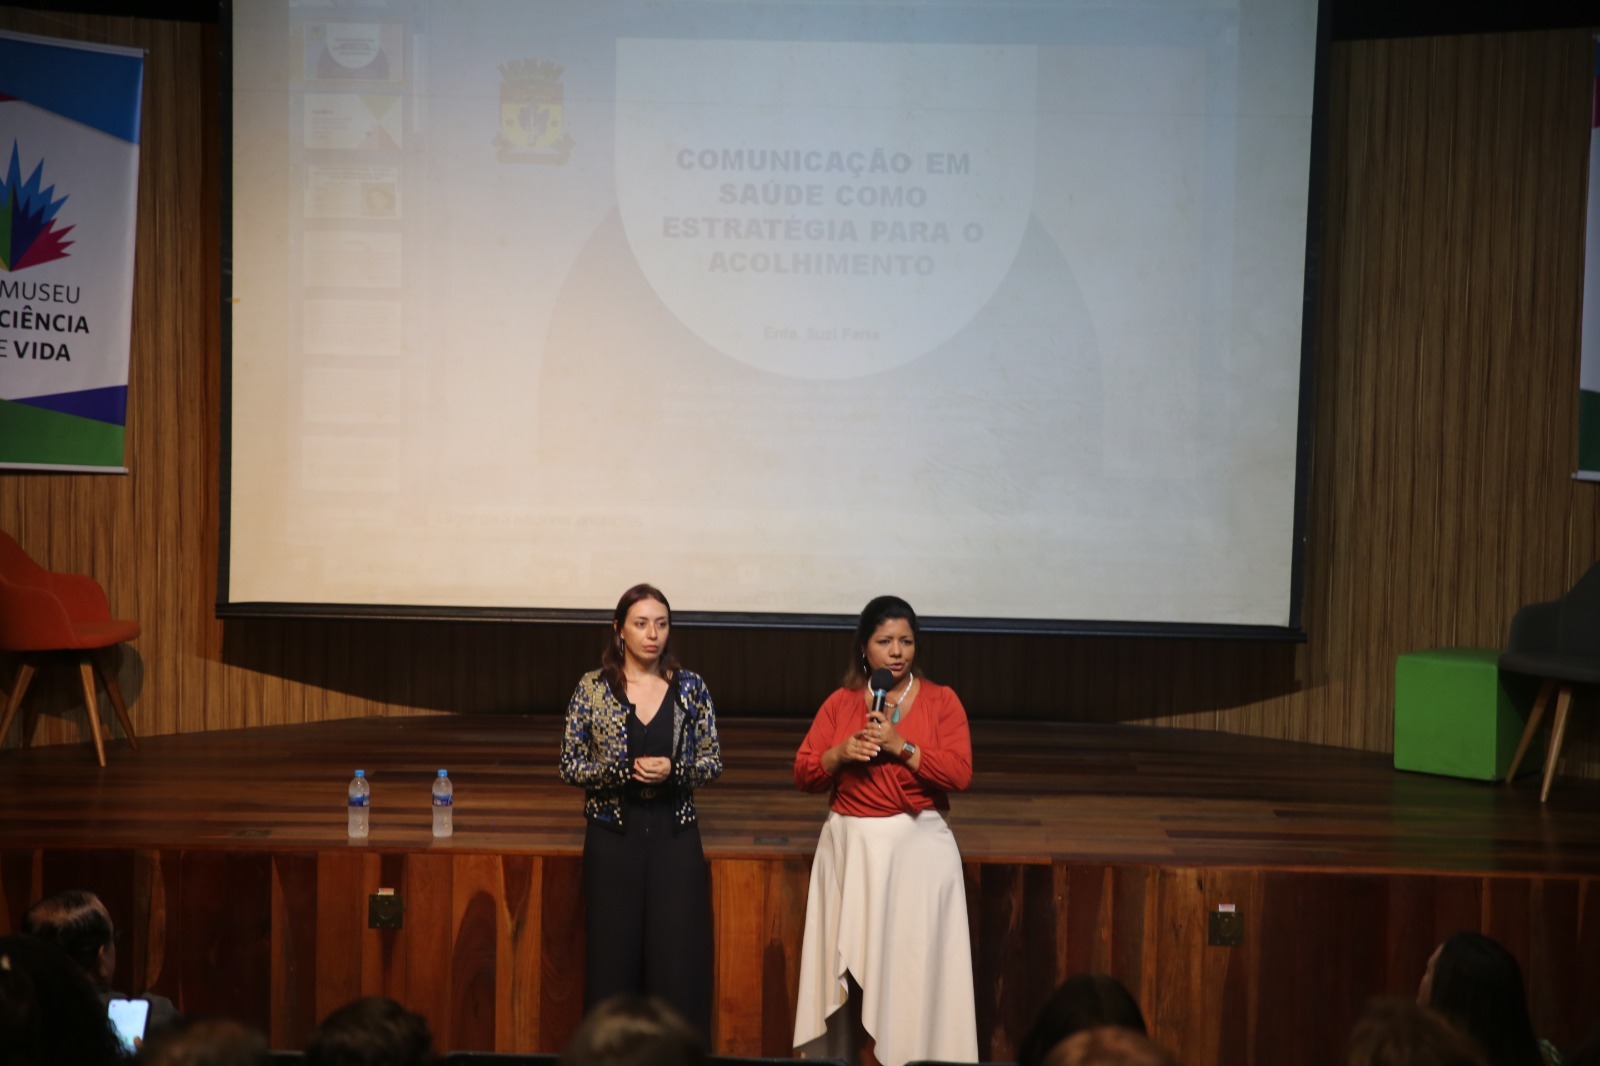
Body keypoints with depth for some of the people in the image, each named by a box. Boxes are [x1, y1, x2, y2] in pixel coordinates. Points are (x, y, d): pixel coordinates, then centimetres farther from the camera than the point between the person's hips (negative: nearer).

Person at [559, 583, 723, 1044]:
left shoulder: (690, 687, 3)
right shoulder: (592, 688, 0)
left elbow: (712, 762, 5)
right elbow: (569, 765, 0)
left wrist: (673, 771, -15)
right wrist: (626, 772, -15)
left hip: (674, 835, 1)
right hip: (613, 835, -1)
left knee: (678, 958, -1)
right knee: (613, 955, 1)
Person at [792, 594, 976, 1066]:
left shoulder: (941, 701, 2)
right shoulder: (839, 703, 8)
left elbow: (960, 774, -9)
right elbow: (803, 775, 6)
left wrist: (901, 746, -16)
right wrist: (839, 753, -12)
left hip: (917, 848, -2)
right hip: (849, 848, 2)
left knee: (914, 968, -4)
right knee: (843, 967, 2)